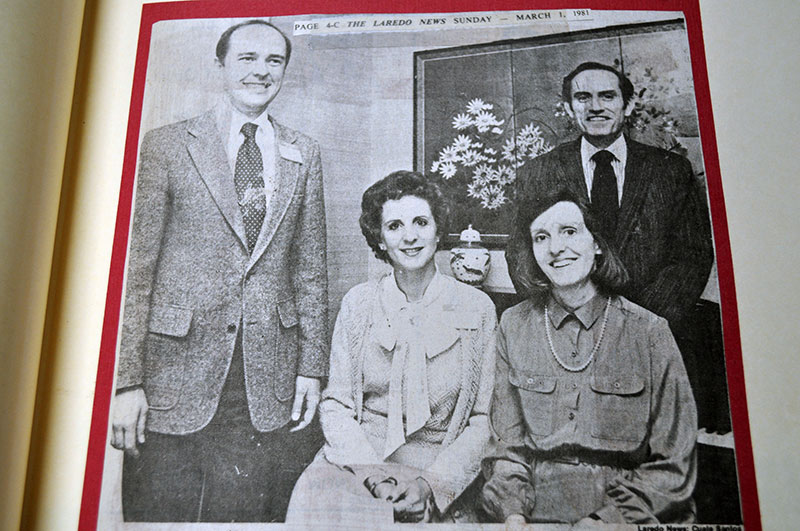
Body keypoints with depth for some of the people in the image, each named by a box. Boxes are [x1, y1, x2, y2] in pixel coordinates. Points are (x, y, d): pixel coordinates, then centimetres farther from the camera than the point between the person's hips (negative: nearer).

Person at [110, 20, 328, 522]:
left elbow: (311, 269, 10)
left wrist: (312, 367, 6)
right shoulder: (165, 147, 0)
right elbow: (135, 268, -3)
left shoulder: (304, 155, 10)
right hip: (177, 375, -2)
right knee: (160, 510, 7)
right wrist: (127, 381, -8)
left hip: (269, 386, 2)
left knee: (251, 513, 9)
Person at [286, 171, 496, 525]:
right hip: (358, 455, 1)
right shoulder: (358, 303, 5)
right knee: (314, 499, -27)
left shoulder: (477, 309, 2)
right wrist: (370, 469, -12)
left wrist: (431, 482, -12)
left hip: (441, 466, -1)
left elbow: (483, 419, 2)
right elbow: (335, 404, 5)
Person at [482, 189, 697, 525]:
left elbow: (672, 464, -1)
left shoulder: (648, 332, -2)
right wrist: (513, 514, -10)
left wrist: (606, 520, -12)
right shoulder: (514, 326, 4)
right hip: (535, 517, 2)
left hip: (623, 520, -1)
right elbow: (507, 443, 6)